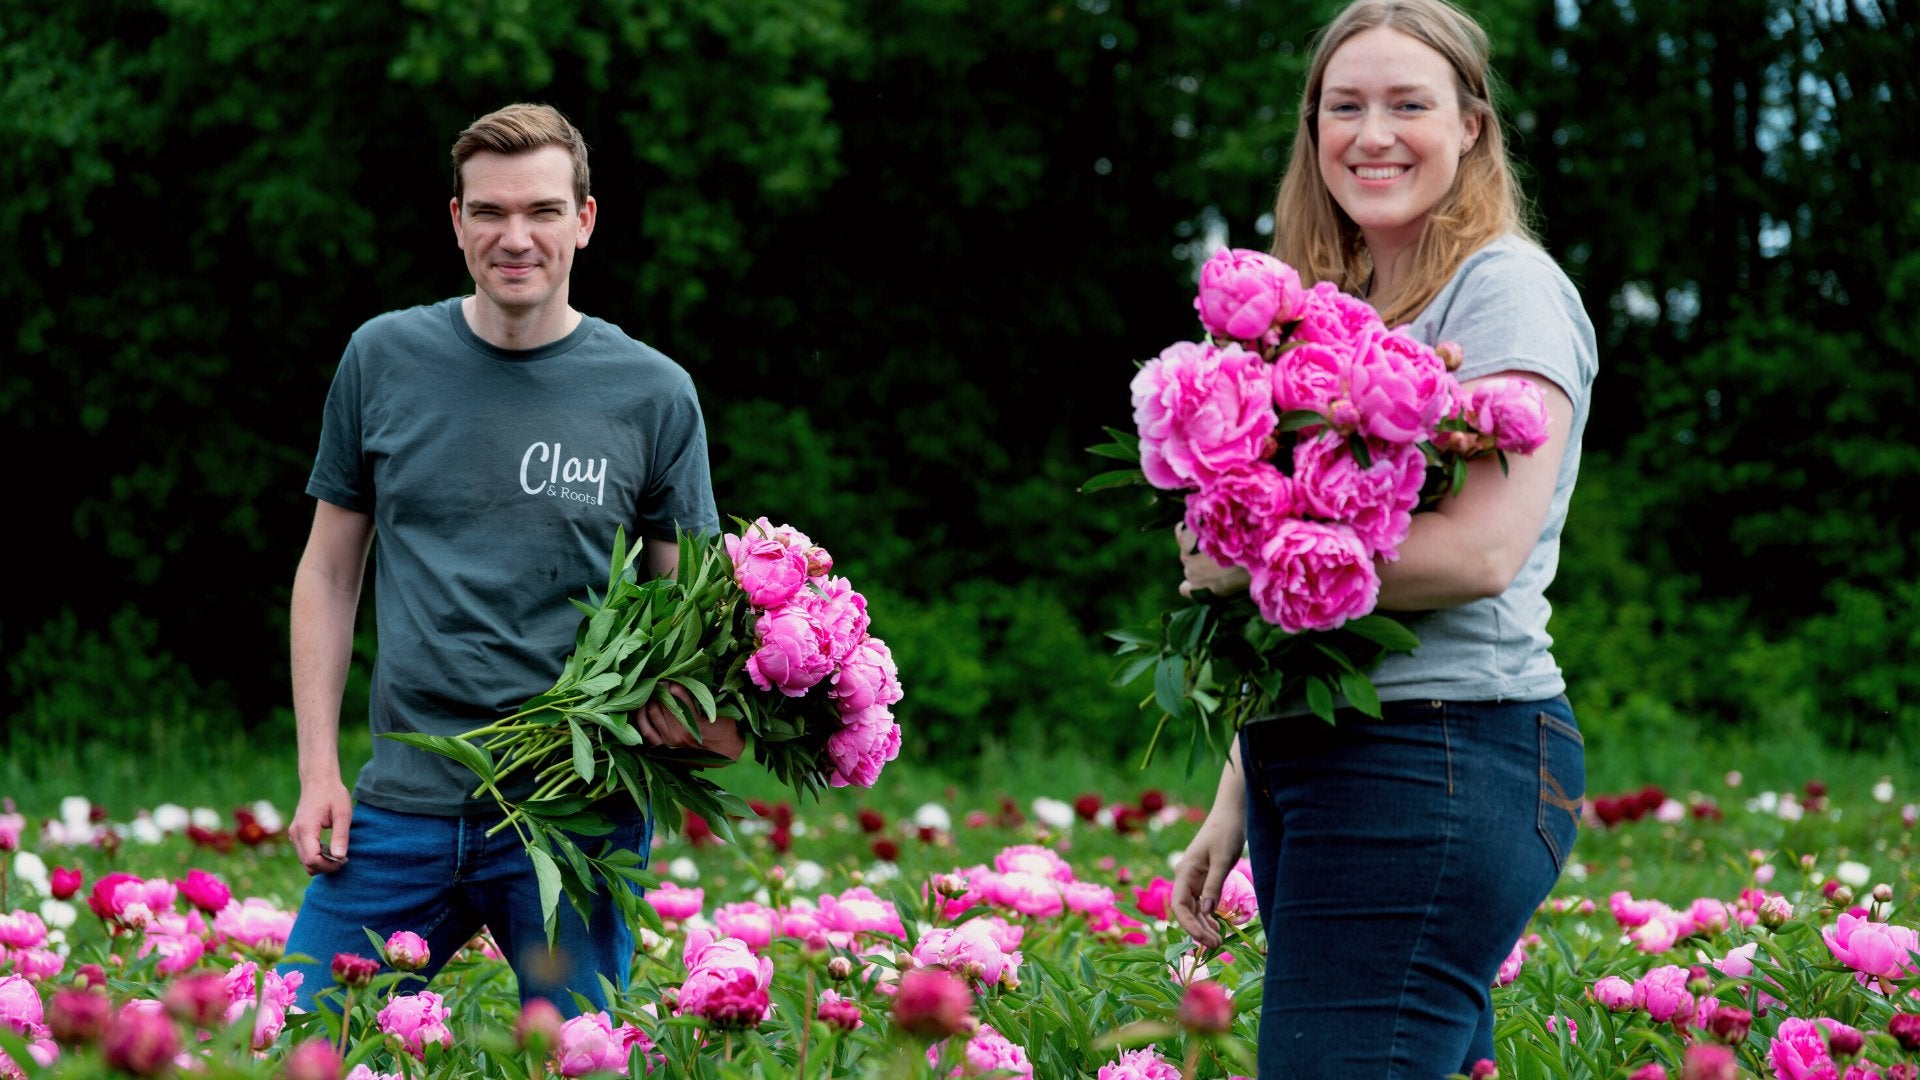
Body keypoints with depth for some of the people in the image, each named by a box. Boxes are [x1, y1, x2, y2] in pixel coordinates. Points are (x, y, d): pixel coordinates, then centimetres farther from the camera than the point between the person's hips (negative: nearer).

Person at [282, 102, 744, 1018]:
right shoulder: (383, 358, 5)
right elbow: (330, 571, 12)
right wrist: (318, 769, 4)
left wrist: (706, 715, -14)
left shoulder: (654, 394, 2)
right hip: (403, 805, 2)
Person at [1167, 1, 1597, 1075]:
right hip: (1310, 765, 8)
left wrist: (1243, 563, -11)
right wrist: (1236, 806, 19)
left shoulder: (1508, 289, -4)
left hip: (1440, 764, -8)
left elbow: (1481, 550, -18)